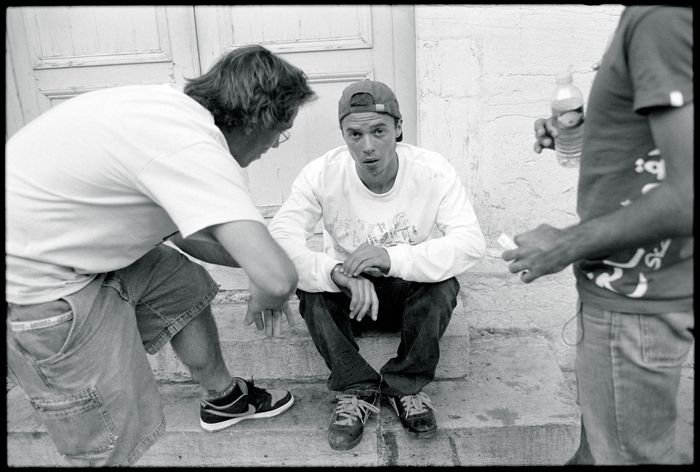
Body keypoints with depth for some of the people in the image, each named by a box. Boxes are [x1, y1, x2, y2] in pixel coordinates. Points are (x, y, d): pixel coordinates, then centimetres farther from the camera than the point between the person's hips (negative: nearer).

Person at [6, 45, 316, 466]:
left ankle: (223, 398, 37)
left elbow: (186, 234, 13)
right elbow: (278, 280, -34)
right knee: (112, 444, 0)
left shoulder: (174, 106, 2)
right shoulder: (194, 149, -28)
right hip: (33, 287, -10)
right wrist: (260, 300, -10)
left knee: (185, 287, 18)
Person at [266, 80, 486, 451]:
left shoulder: (433, 171, -20)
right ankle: (356, 390, -13)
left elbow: (471, 243, -29)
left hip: (413, 292, 0)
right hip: (348, 294, 1)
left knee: (443, 285, -31)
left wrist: (392, 258, -44)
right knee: (311, 288, -29)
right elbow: (280, 242, -29)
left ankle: (407, 387, -9)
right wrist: (339, 273, -48)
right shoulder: (322, 174, -20)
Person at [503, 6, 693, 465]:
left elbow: (689, 196, -28)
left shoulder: (664, 18, -21)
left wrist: (565, 246, -18)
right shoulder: (657, 18, 7)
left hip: (634, 298, -9)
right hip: (633, 286, 9)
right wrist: (580, 136, 5)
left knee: (629, 454, 12)